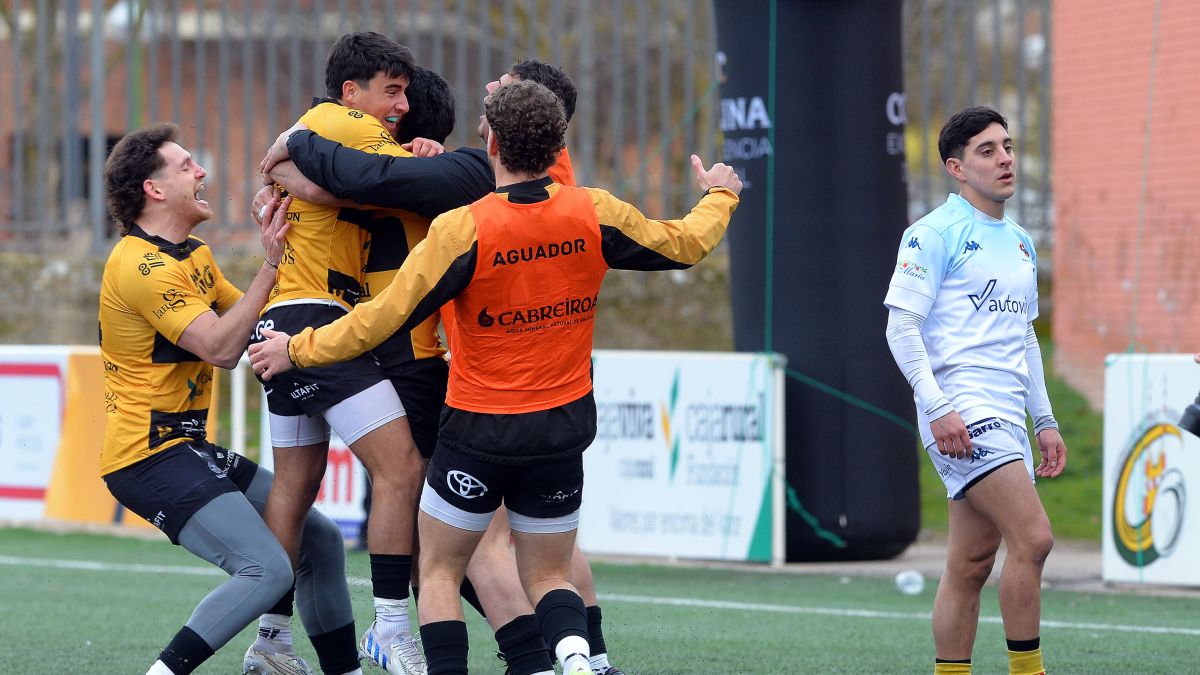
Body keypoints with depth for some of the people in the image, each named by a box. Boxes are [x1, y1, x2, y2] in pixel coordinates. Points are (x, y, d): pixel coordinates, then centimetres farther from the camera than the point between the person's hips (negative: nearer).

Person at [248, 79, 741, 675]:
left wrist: (297, 350, -2)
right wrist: (719, 196, 29)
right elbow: (684, 245, 7)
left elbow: (384, 318, -14)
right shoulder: (593, 213, -7)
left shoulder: (462, 230, -17)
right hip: (563, 429, 3)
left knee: (439, 573, 12)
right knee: (548, 578, 14)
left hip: (479, 430, -3)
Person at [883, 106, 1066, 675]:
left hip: (1006, 416, 8)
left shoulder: (1021, 243, 19)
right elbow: (901, 325, -10)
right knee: (1032, 537, -18)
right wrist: (937, 407, -19)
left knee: (971, 564, 6)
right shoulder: (935, 233, -5)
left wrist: (1044, 420, 20)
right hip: (961, 413, -8)